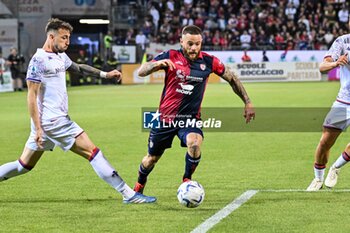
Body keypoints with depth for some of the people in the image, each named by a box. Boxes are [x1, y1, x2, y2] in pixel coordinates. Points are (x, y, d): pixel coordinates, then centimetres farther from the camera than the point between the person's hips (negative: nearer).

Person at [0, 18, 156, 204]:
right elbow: (31, 96, -15)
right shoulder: (39, 60, -12)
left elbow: (78, 68, 35)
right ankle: (128, 194, -7)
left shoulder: (60, 56, 15)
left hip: (58, 118, 10)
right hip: (52, 120, -10)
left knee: (24, 165, 13)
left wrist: (105, 74, 25)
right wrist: (38, 128, -19)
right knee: (93, 152, -9)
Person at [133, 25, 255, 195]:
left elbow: (232, 78, 6)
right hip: (165, 117, 0)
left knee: (195, 144, -31)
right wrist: (157, 63, -39)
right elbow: (141, 72, -18)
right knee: (152, 158, 11)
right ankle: (139, 186, 42)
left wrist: (248, 103, 3)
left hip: (191, 118, 0)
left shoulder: (208, 61, -7)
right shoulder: (171, 57, -11)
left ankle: (187, 180, -6)